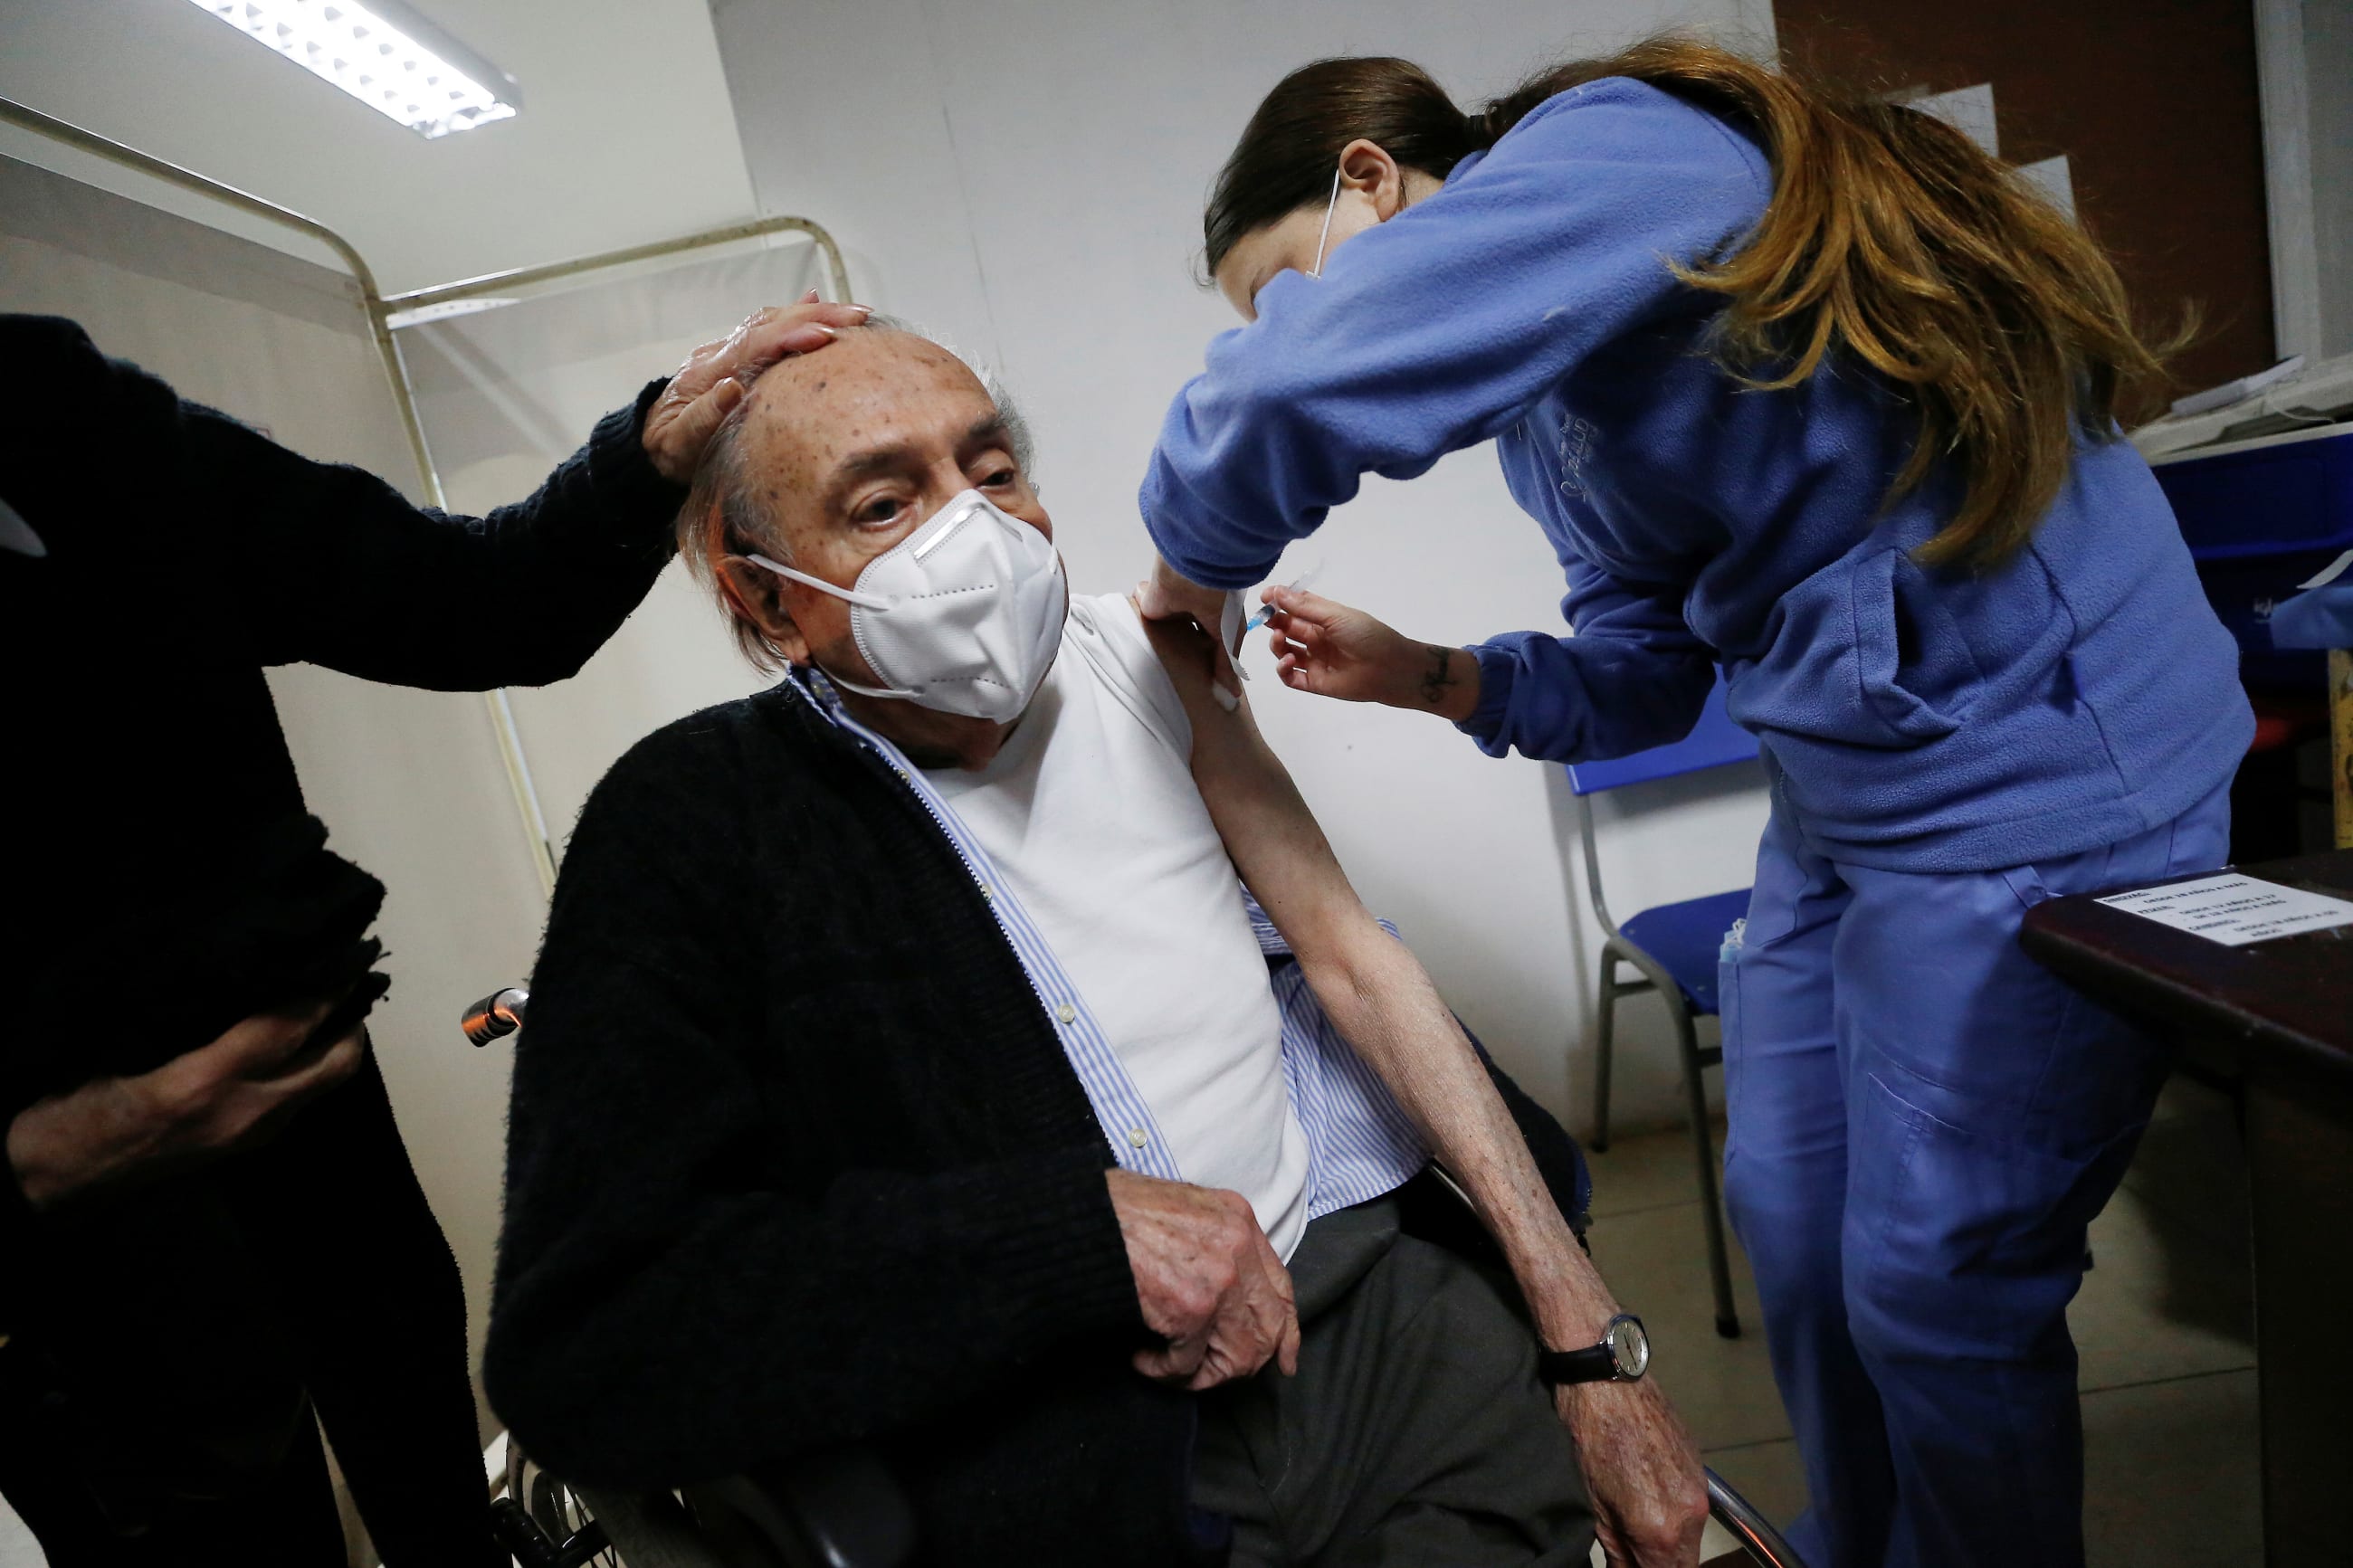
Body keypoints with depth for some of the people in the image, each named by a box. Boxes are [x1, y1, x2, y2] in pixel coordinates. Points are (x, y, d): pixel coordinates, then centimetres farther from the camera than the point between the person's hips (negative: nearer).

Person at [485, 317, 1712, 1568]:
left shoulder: (1135, 656, 4)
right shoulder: (694, 821, -9)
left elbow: (1348, 952, 3)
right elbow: (577, 1349, -14)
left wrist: (1588, 1332, 0)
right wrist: (1092, 1226, -19)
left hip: (1391, 1288, 4)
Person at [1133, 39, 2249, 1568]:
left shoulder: (1603, 148, -16)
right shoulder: (1550, 417, 11)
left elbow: (1306, 386, -34)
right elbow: (1644, 677, 14)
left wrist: (1195, 570, -14)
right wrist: (1422, 675, 1)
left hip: (2040, 789, -9)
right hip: (1840, 808, 9)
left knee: (1934, 1287, 4)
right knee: (1791, 1226, 18)